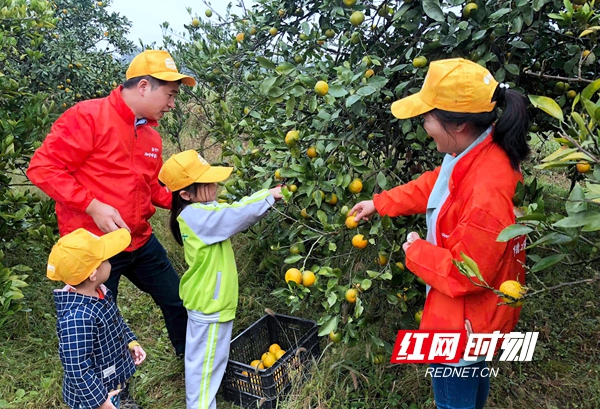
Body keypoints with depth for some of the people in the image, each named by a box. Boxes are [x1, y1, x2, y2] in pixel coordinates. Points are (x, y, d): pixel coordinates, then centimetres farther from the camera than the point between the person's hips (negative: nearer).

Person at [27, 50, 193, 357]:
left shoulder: (152, 136, 9)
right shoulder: (87, 117, -15)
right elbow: (42, 167, -17)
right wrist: (93, 207, -24)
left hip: (141, 242, 8)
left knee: (178, 301, 18)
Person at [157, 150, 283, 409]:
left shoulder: (199, 212, 4)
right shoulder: (196, 216, -26)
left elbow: (234, 219, 8)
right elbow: (237, 213, -29)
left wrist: (266, 201, -4)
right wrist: (270, 194, -17)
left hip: (208, 298, 11)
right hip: (209, 303, -11)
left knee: (205, 358, 27)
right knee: (205, 362, 5)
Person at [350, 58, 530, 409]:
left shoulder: (487, 192, -38)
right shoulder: (476, 154, -9)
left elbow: (463, 273, -30)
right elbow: (433, 185, 10)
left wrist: (416, 250, -14)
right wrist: (380, 204, 15)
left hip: (464, 320, -9)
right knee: (474, 380, 34)